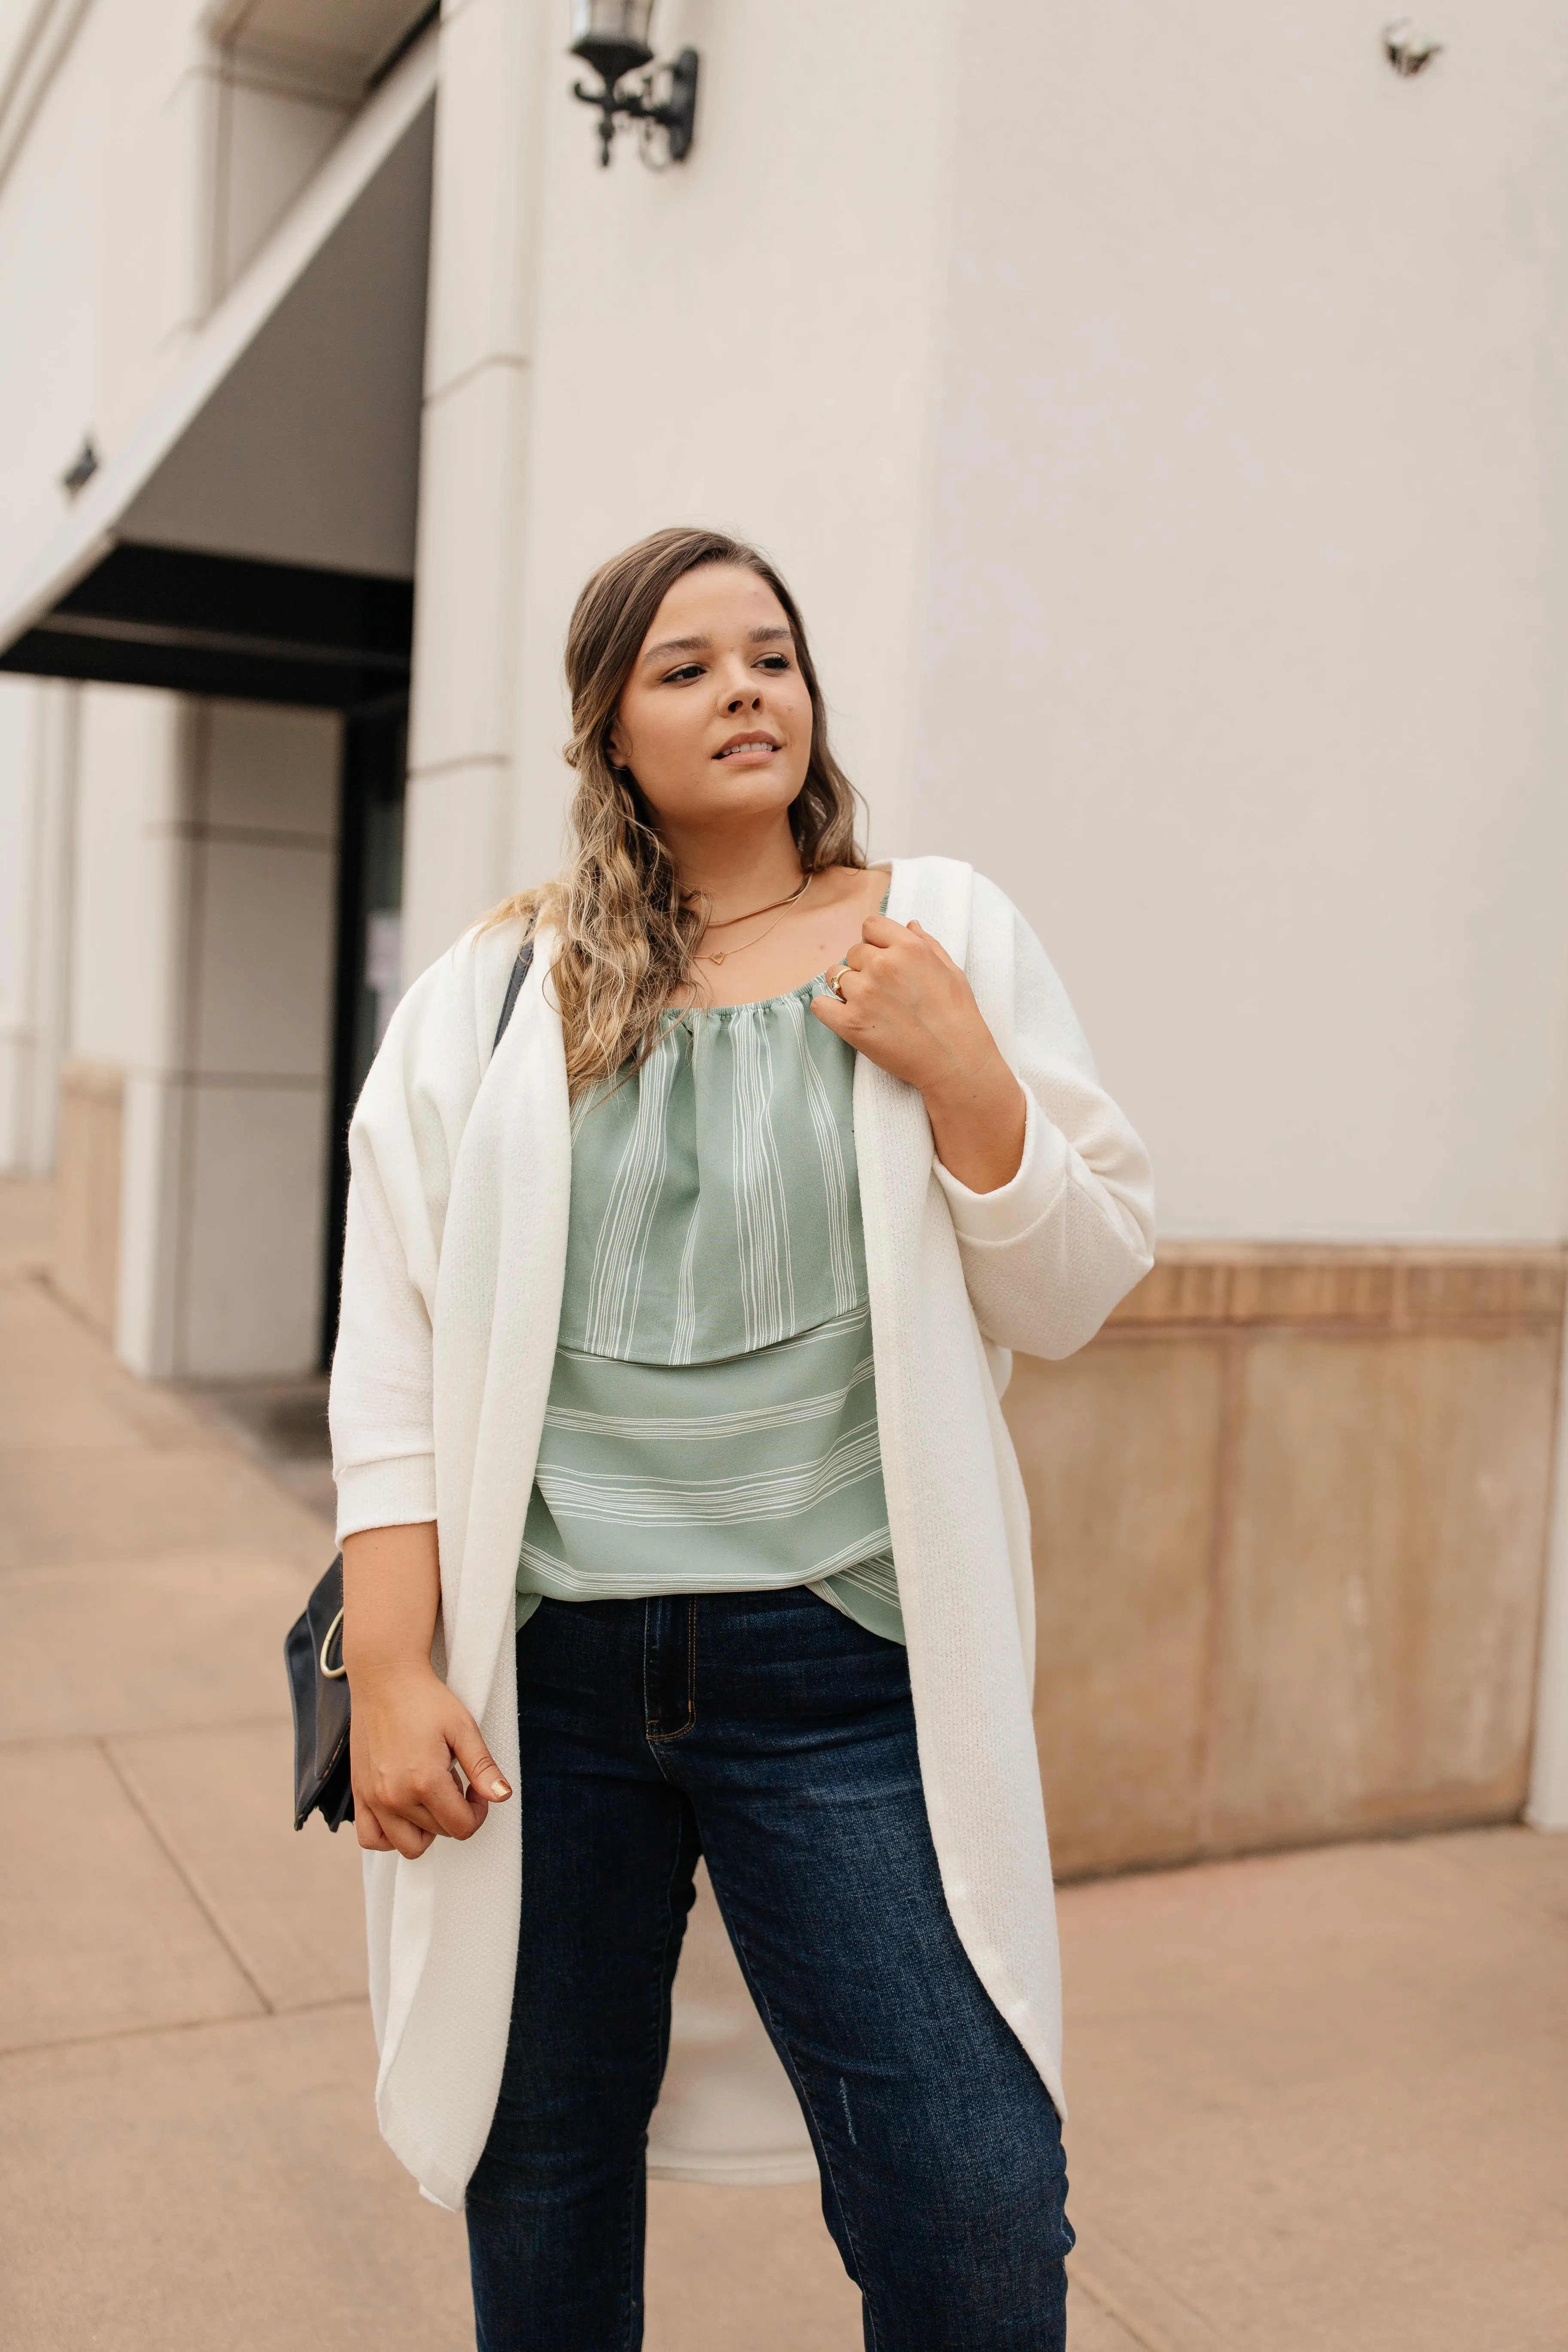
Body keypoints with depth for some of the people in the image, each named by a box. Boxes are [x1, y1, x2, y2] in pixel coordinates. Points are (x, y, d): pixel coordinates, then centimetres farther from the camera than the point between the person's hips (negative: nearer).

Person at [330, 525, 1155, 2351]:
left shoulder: (943, 937, 5)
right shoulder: (492, 995, 5)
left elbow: (1074, 1297, 4)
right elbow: (394, 1359, 3)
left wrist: (957, 1074, -11)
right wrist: (391, 1673, -3)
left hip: (842, 1667, -1)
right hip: (540, 1664, 1)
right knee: (538, 2194, 16)